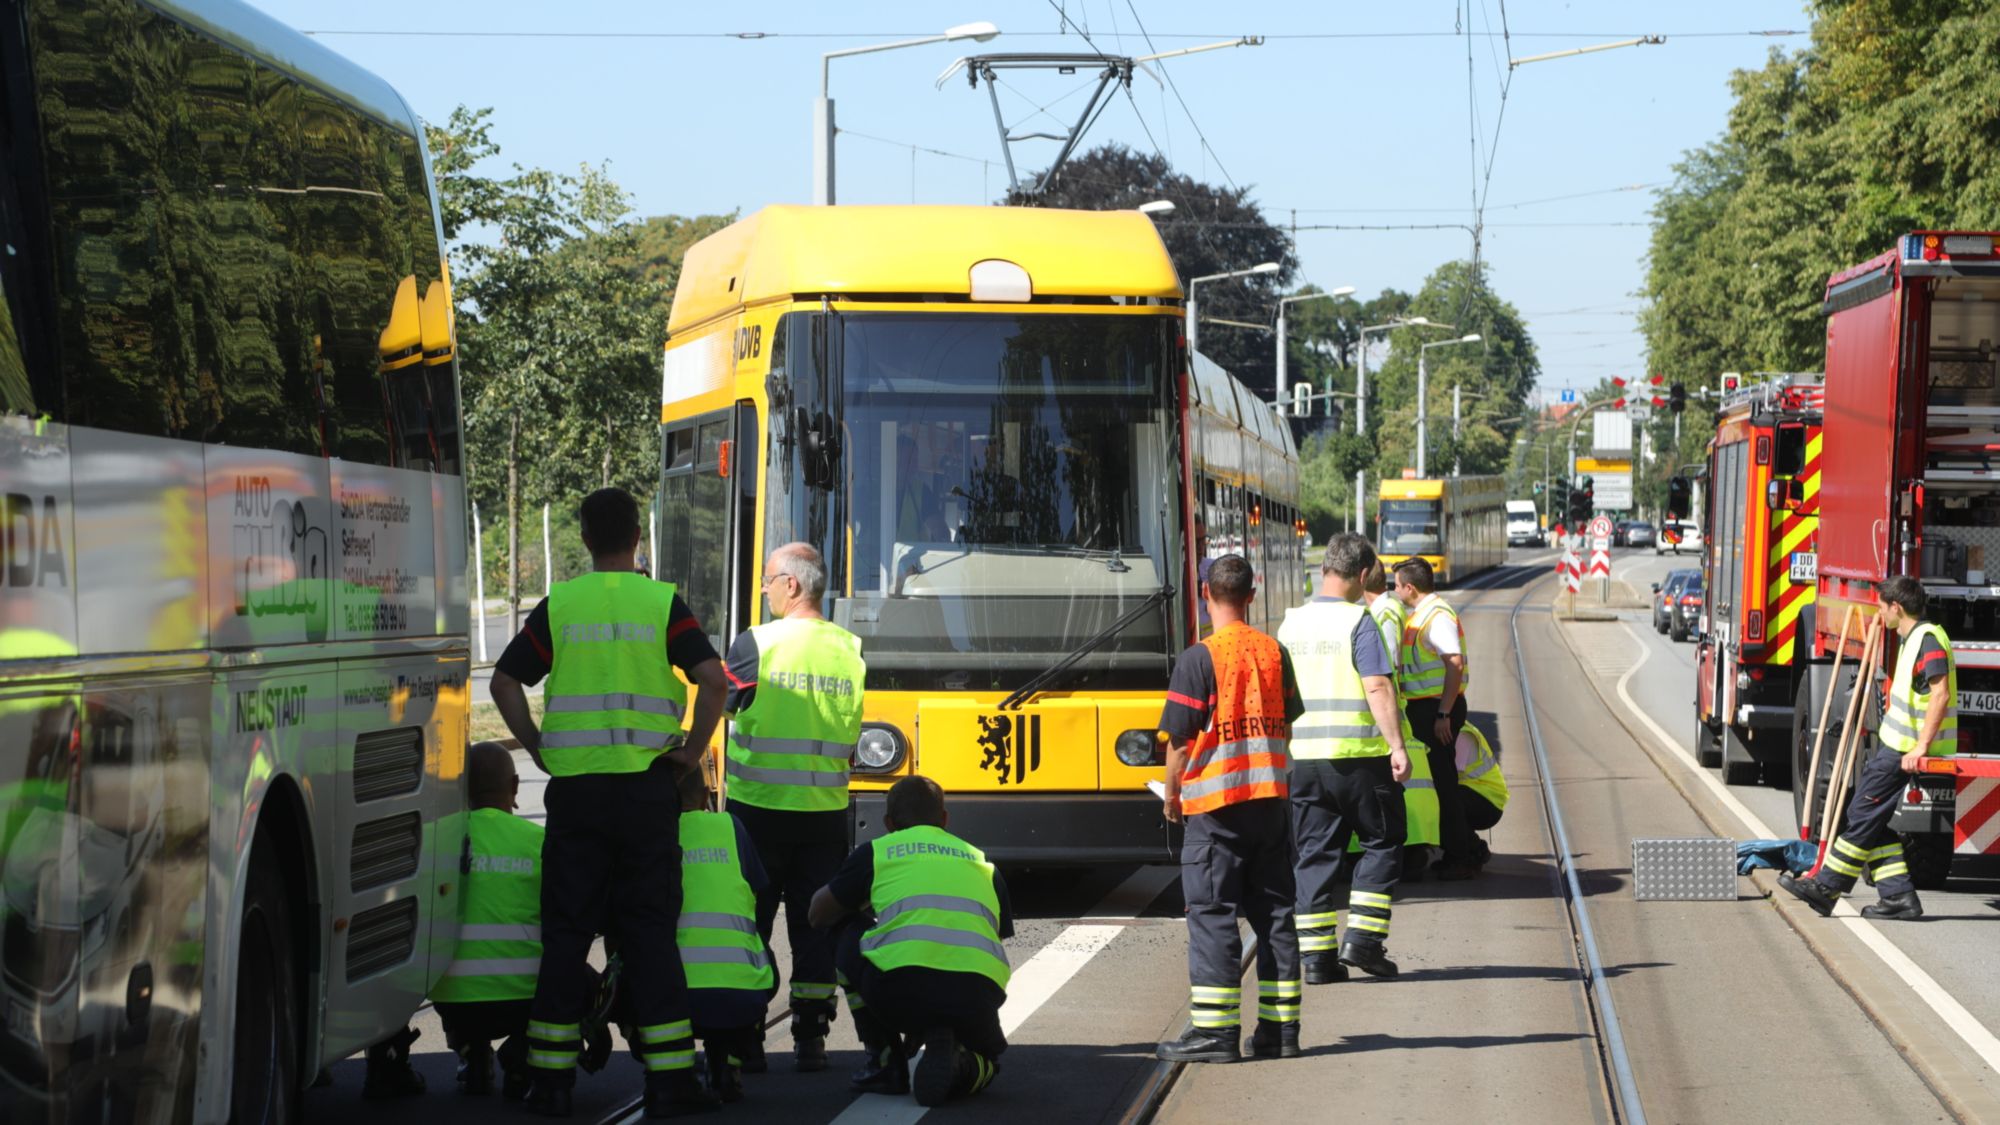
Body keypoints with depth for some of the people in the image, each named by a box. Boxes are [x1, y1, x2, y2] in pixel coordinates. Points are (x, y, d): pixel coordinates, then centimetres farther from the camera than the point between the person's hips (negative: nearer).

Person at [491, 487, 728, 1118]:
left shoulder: (558, 605, 3)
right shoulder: (662, 604, 0)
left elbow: (505, 682, 3)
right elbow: (712, 680, -10)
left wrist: (539, 749, 8)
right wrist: (691, 752, 0)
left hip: (573, 786, 1)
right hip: (646, 786, -1)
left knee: (566, 932, 6)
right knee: (650, 933, 3)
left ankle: (552, 1081, 5)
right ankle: (669, 1081, -1)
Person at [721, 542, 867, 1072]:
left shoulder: (756, 643, -11)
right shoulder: (850, 649, 2)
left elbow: (722, 706, -3)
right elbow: (853, 733, 11)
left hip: (758, 808, -3)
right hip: (826, 808, 3)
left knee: (748, 922, 5)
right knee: (816, 923, 9)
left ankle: (746, 1040, 5)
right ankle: (810, 1038, 9)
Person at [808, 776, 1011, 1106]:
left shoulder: (876, 851, 20)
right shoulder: (981, 862, 28)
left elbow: (819, 915, 32)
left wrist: (862, 900, 54)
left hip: (899, 990, -2)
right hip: (977, 997, 2)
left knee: (850, 937, 30)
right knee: (985, 1058, 35)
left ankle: (886, 1063, 23)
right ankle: (955, 1069, -2)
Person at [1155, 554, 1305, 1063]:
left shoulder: (1199, 658, -11)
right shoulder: (1274, 653, 6)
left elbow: (1180, 739, -10)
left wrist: (1171, 794, 4)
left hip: (1215, 802, -5)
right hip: (1270, 797, 5)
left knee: (1212, 916, -2)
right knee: (1273, 912, 9)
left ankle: (1215, 1032, -5)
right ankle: (1280, 1029, 11)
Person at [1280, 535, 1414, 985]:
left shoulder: (1292, 623, 8)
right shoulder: (1358, 622, -9)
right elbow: (1378, 688, -18)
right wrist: (1397, 746, -19)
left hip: (1301, 757, 5)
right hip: (1358, 756, -5)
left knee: (1315, 854, 9)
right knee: (1382, 843, 9)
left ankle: (1316, 954, 5)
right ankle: (1363, 938, 1)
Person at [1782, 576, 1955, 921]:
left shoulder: (1928, 639, -16)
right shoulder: (1910, 637, 16)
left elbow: (1940, 694, -25)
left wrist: (1921, 746, -28)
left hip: (1903, 751, -10)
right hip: (1895, 747, 10)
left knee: (1865, 815, -5)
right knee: (1872, 821, 10)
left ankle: (1827, 887, -1)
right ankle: (1898, 896, 7)